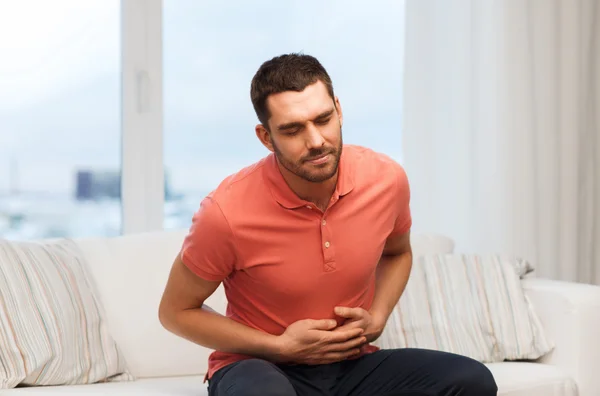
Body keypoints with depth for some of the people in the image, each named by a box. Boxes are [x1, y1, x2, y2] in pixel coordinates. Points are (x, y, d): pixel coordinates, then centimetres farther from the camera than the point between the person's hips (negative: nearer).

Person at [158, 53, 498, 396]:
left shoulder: (387, 179, -10)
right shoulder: (227, 211, -22)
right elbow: (176, 311, -6)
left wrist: (377, 319, -4)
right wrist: (280, 346, -16)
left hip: (353, 364, 5)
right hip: (262, 366, -4)